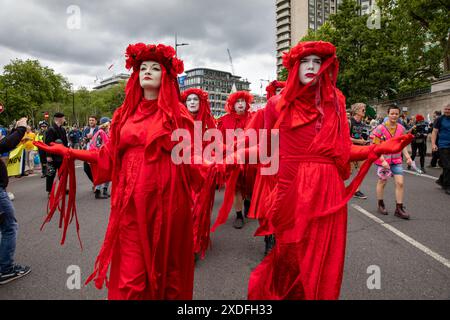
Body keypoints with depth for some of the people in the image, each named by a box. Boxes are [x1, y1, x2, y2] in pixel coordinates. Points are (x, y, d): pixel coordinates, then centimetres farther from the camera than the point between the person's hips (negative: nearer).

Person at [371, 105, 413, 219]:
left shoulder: (401, 128, 2)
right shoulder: (380, 128, -12)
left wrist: (407, 156, 0)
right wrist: (383, 160, -20)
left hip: (397, 160, 4)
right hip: (383, 159, -3)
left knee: (400, 182, -2)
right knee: (382, 182, 11)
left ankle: (399, 208, 9)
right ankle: (380, 205, 29)